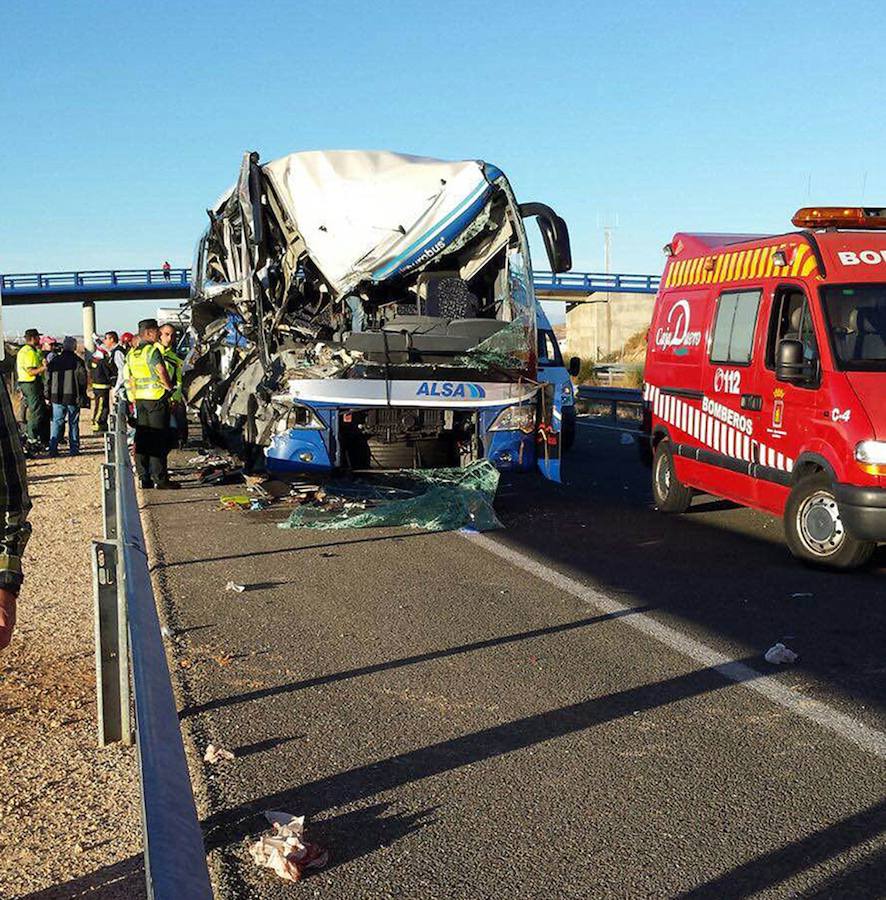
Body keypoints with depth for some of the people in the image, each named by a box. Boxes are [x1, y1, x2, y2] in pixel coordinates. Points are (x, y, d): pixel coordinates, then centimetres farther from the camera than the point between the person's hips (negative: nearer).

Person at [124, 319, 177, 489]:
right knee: (158, 439, -4)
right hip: (157, 398, -7)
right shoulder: (152, 350, -12)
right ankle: (160, 478, -3)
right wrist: (169, 387, -8)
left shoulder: (131, 354, 13)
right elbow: (162, 372, -23)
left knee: (142, 439, 9)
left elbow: (129, 380, 16)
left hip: (140, 400, 7)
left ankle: (144, 478, 11)